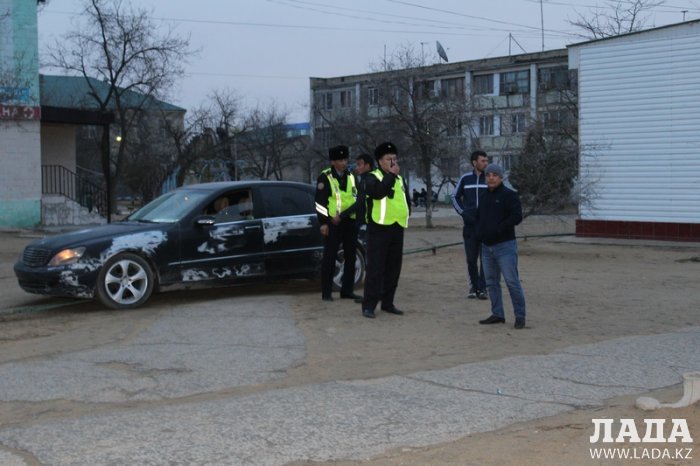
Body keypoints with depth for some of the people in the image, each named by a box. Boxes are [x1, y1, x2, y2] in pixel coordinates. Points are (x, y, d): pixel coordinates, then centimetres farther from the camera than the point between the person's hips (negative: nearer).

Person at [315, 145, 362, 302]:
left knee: (351, 257, 7)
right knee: (329, 257, -3)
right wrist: (323, 223, -12)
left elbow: (357, 198, 12)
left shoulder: (351, 177, 11)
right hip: (332, 223, -5)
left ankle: (347, 290, 16)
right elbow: (320, 202, -7)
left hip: (350, 222, 5)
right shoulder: (324, 177, -5)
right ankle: (326, 292, 3)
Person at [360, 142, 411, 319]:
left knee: (393, 268, 10)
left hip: (397, 228, 7)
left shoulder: (400, 179, 17)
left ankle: (387, 302, 20)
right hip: (379, 228, -7)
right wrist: (391, 174, -20)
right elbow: (378, 192, -26)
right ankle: (369, 305, -6)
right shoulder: (373, 177, -5)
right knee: (375, 268, -8)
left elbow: (407, 200, 25)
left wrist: (404, 215, 9)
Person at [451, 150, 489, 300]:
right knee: (471, 258, 5)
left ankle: (482, 288, 0)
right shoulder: (465, 179, 5)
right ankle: (473, 287, 15)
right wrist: (463, 212, 3)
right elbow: (455, 196, 16)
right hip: (470, 225, 2)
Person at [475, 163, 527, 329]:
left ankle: (520, 317, -4)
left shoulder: (509, 195, -8)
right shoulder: (484, 196, 15)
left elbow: (517, 216, -18)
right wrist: (479, 232, 8)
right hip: (487, 247, 8)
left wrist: (498, 229, -20)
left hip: (505, 245, -8)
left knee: (512, 281, -9)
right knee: (491, 282, 11)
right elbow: (478, 217, 27)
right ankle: (497, 314, 19)